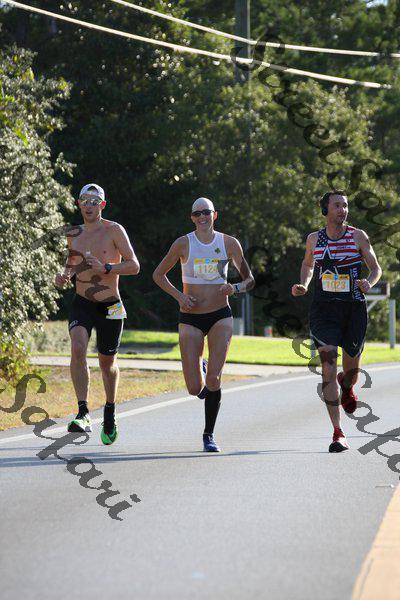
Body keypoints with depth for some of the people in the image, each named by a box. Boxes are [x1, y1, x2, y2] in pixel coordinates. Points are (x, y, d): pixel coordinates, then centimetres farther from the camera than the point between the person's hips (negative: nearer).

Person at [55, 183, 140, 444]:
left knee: (107, 363, 10)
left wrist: (106, 268, -25)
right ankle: (83, 413, -29)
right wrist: (65, 274, 2)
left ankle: (110, 412, 36)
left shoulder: (114, 231, -7)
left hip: (110, 306, -2)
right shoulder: (74, 235, 7)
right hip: (82, 303, 2)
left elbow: (134, 266, -10)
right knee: (77, 348, -25)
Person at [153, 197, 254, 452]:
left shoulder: (229, 243, 1)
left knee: (214, 379, -13)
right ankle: (200, 369, 33)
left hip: (221, 316, 0)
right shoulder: (184, 244, -2)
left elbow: (249, 280, 8)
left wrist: (235, 288, -14)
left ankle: (209, 434, 3)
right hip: (191, 318, 0)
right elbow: (158, 275, 7)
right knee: (195, 389, -5)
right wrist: (178, 295, -8)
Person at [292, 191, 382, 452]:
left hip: (354, 308, 0)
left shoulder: (358, 236, 0)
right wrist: (303, 285, 6)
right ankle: (338, 433, -13)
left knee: (352, 368, 9)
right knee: (329, 366, -14)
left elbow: (376, 268, 4)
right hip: (324, 310, 0)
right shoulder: (314, 239, 5)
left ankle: (347, 386, 52)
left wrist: (369, 282, -17)